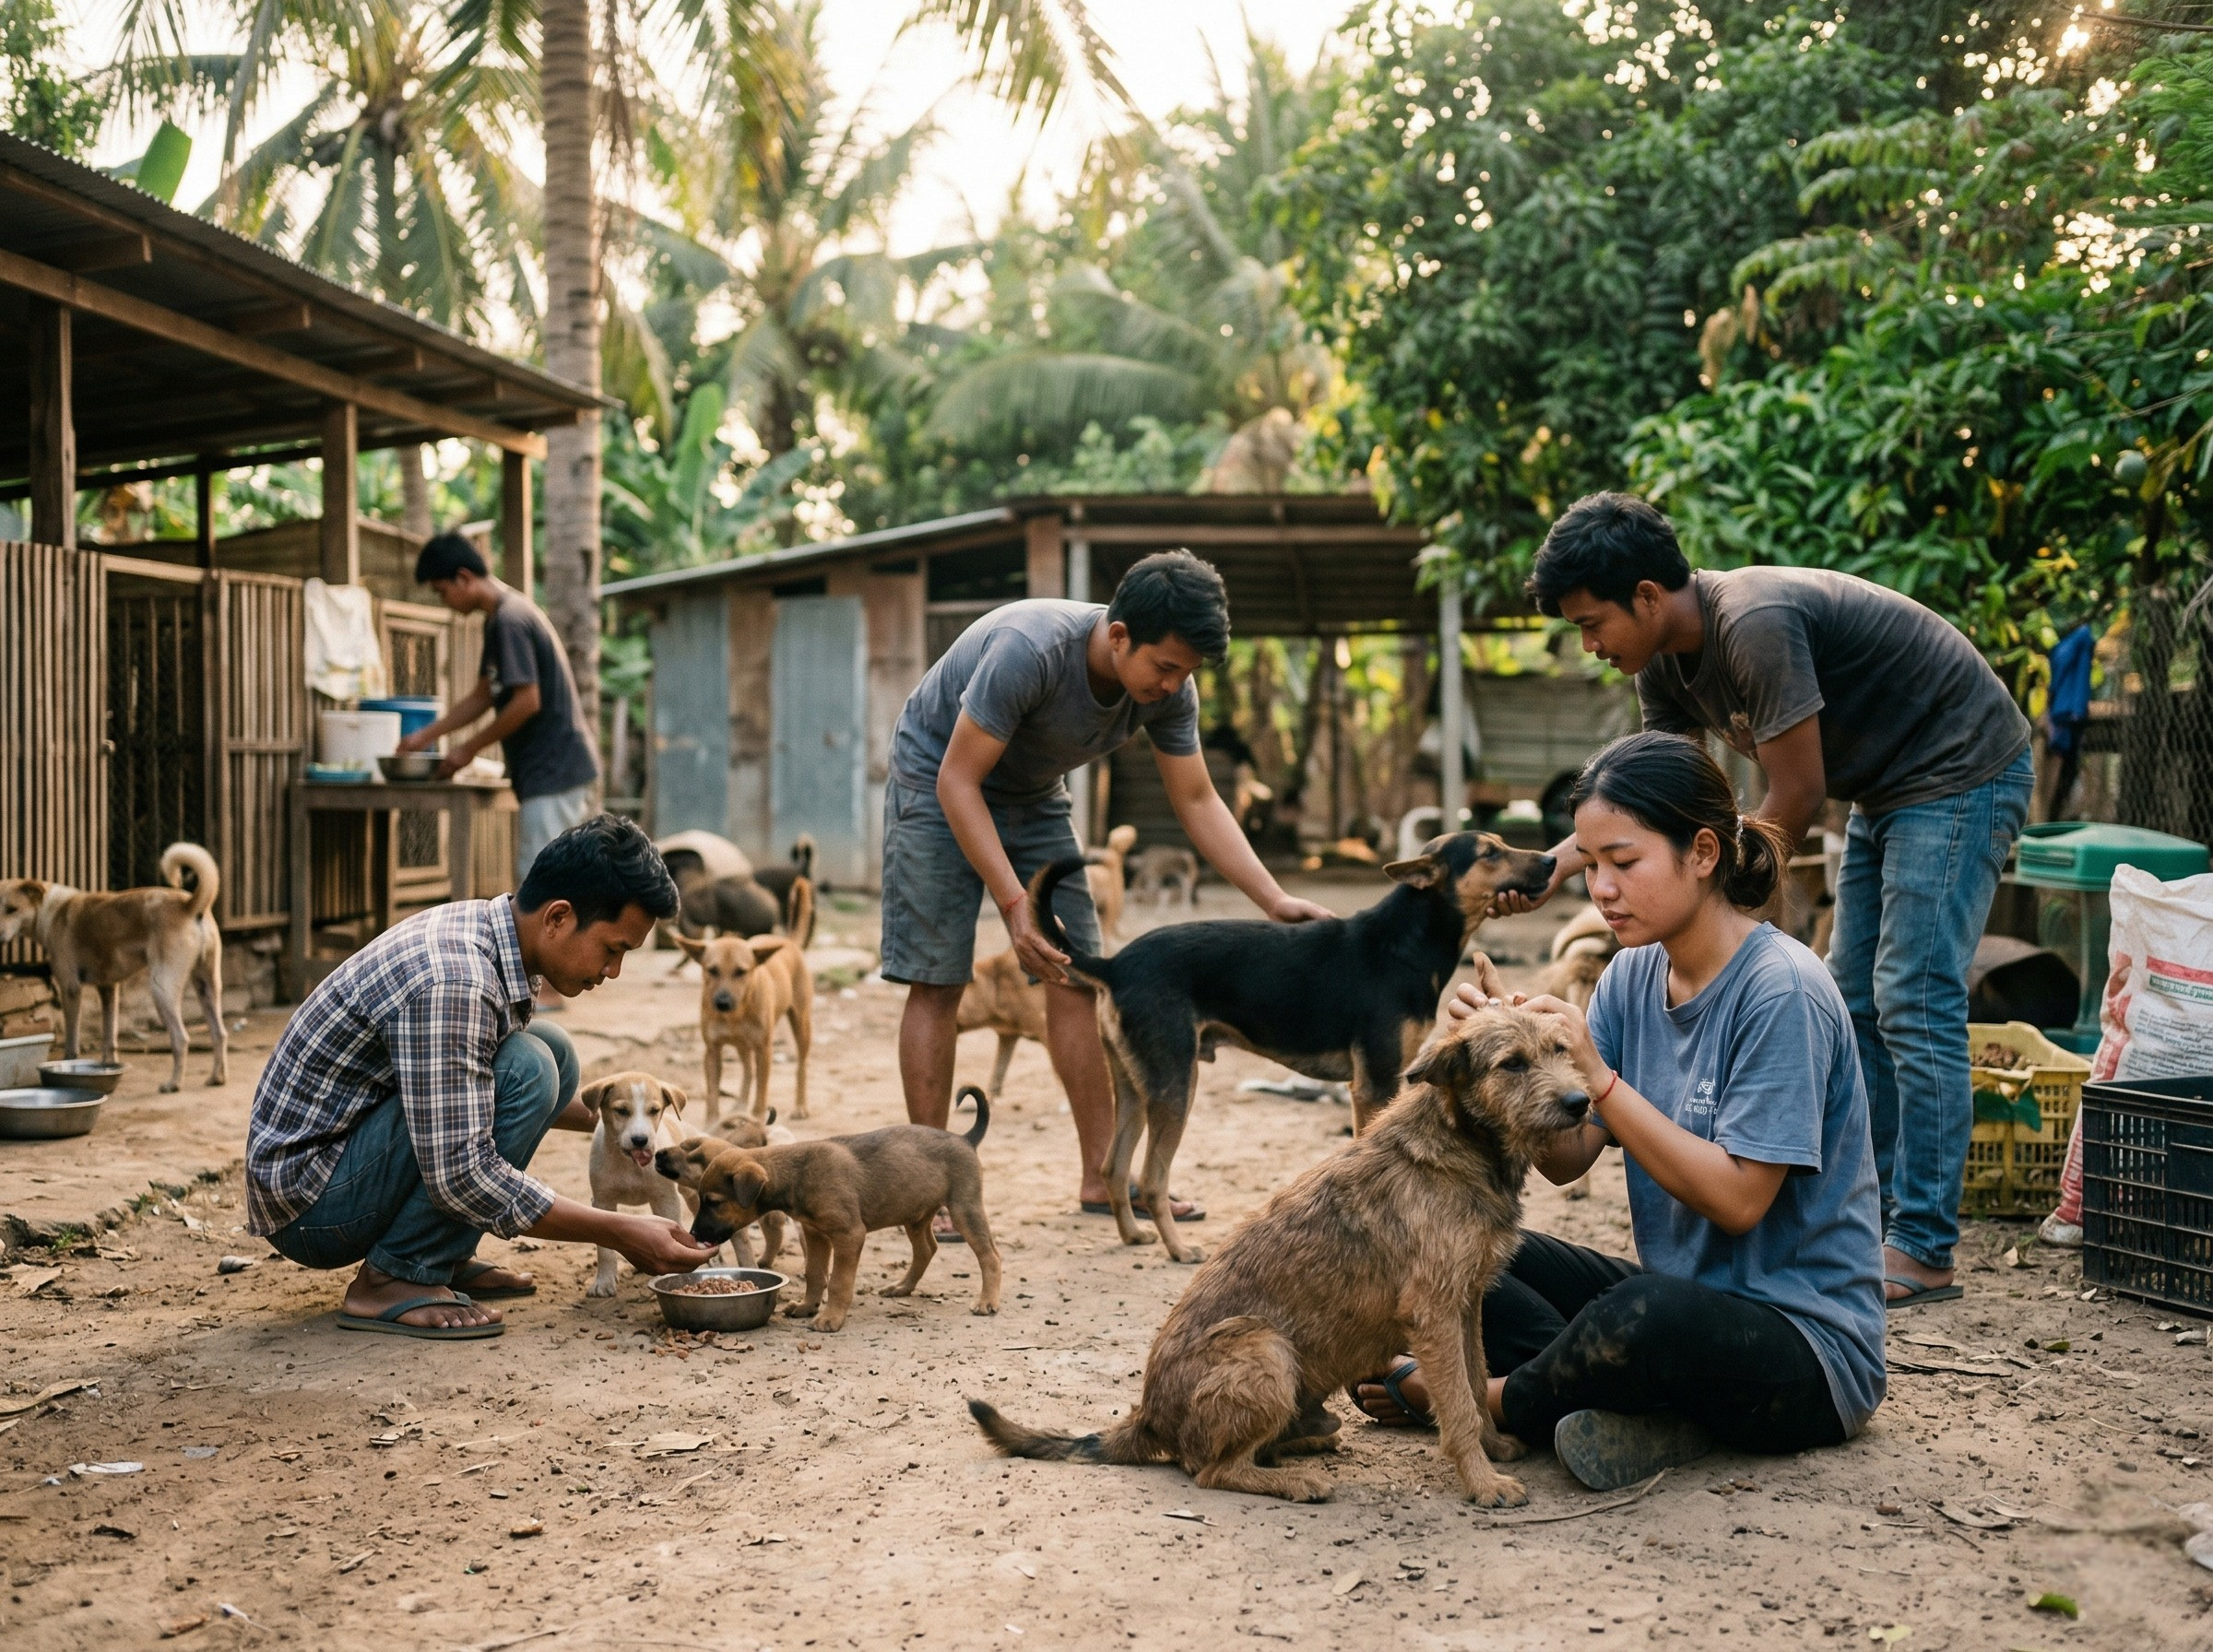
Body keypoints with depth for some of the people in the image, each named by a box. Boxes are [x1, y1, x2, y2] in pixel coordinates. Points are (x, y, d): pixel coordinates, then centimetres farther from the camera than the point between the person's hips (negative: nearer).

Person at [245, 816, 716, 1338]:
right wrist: (618, 1232, -23)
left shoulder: (481, 929, 2)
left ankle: (442, 1257, 9)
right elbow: (459, 1175, -30)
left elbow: (472, 1087, 22)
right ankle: (394, 1280, -13)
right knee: (526, 1067, -23)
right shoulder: (449, 980, -28)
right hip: (305, 1201, -10)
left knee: (554, 1053, 6)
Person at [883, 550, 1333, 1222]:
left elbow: (1198, 802, -7)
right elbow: (958, 782, -31)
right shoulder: (1029, 649, -36)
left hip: (1031, 797, 6)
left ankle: (1102, 1178, 3)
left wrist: (1277, 901, -16)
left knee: (1077, 977, -2)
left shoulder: (1169, 689, -17)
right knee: (937, 982, -10)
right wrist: (1013, 904, -34)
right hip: (937, 782, -6)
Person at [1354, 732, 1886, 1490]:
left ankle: (1482, 1398, -8)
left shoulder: (1782, 992, -18)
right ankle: (1646, 1410, -18)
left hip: (1808, 1345, -7)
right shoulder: (1632, 977, 4)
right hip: (1680, 1293, 8)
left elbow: (1737, 1200, -21)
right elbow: (1569, 1157, -2)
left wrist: (1599, 1079, -24)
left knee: (1647, 1315, -38)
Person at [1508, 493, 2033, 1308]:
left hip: (1961, 772, -10)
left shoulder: (1754, 624, -30)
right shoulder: (1667, 661, -1)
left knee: (1914, 1004, -13)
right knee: (1856, 1002, 9)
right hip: (1886, 787, 10)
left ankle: (1922, 1250, -10)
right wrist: (1562, 862, -11)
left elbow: (1795, 799, -26)